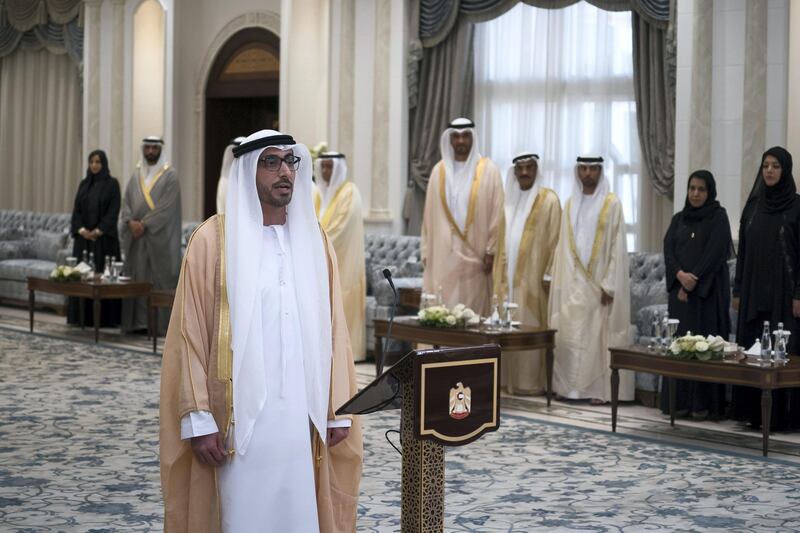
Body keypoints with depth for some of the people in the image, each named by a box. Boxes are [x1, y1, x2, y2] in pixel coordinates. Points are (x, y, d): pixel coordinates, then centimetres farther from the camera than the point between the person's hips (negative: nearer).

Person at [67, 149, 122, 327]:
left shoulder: (112, 183, -3)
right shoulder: (84, 184, 11)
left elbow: (113, 211, -10)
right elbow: (76, 210, 7)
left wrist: (98, 231, -18)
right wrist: (81, 230, -9)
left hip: (104, 237, -5)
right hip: (84, 236, 5)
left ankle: (106, 317, -3)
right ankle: (83, 316, 8)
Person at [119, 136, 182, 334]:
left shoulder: (170, 175, -1)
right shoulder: (136, 175, 15)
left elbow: (167, 206, -11)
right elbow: (126, 201, 9)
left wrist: (145, 224, -16)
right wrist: (131, 222, -10)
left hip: (160, 237, -5)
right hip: (137, 236, 5)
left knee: (160, 279, -6)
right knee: (137, 278, 2)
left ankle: (160, 323, -5)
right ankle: (138, 321, 3)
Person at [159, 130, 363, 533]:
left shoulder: (314, 240, 10)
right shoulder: (214, 239, -3)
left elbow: (333, 329, 9)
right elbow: (190, 334, -5)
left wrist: (340, 409, 4)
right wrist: (198, 419, -11)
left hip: (304, 415, 4)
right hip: (242, 415, -4)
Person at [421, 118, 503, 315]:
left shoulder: (488, 170, 0)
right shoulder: (439, 171, 8)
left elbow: (496, 214, -2)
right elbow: (429, 215, 9)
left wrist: (491, 251, -7)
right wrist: (426, 252, 5)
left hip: (475, 253, -2)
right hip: (443, 253, 2)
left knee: (474, 312, -1)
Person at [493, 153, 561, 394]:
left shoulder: (548, 199, -3)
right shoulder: (508, 199, 15)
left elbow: (554, 240, -6)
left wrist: (549, 274, -12)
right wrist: (498, 273, 9)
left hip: (532, 277, -6)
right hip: (507, 277, 6)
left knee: (530, 328, -6)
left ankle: (532, 382, -1)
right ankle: (508, 379, 10)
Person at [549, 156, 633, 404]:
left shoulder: (611, 203, -3)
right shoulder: (570, 204, 11)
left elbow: (617, 246, -7)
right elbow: (563, 246, 12)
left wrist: (609, 284, -14)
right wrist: (560, 281, 5)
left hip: (599, 281, -4)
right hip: (573, 282, 4)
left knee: (598, 335, -3)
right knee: (570, 334, 3)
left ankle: (599, 388, 1)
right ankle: (571, 386, 9)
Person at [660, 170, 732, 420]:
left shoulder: (718, 217, -1)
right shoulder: (679, 219, 13)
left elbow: (715, 252, -10)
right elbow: (668, 250, 3)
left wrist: (693, 281, -14)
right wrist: (680, 275, -15)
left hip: (708, 291, -5)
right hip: (680, 289, 5)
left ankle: (704, 403, -4)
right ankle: (680, 401, 5)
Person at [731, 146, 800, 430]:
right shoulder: (753, 205, 10)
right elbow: (743, 250, 12)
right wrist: (738, 290, 9)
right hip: (754, 290, 5)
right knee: (751, 349, 5)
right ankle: (753, 412, 11)